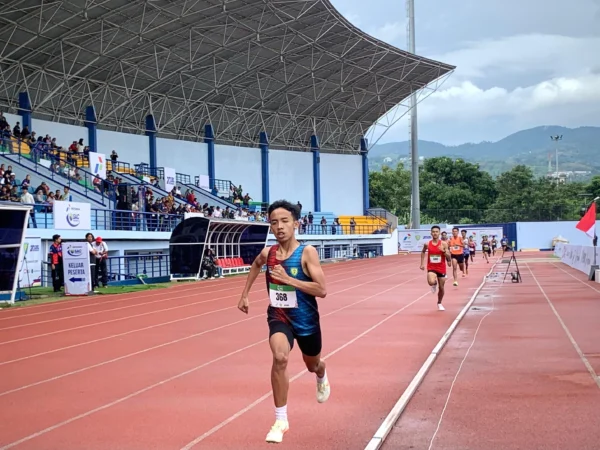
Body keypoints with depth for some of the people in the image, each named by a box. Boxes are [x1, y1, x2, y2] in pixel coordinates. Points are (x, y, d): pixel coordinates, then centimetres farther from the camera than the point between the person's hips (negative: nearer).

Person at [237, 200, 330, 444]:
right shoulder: (267, 253, -8)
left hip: (306, 320, -1)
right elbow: (255, 265, 18)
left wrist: (288, 279, -32)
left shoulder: (307, 252, -20)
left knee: (312, 365, 23)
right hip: (278, 317, 1)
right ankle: (281, 420, -18)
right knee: (280, 357, -29)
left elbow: (322, 290, -26)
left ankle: (322, 378, 66)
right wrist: (245, 294, 17)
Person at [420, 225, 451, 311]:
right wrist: (422, 263, 12)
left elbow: (449, 257, -6)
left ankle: (439, 303, 35)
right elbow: (423, 252, 17)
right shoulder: (427, 244, -4)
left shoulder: (444, 244, -7)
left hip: (441, 268, 1)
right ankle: (434, 284, 10)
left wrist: (443, 251, -24)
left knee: (441, 287, 10)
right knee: (431, 282, -29)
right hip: (431, 268, -1)